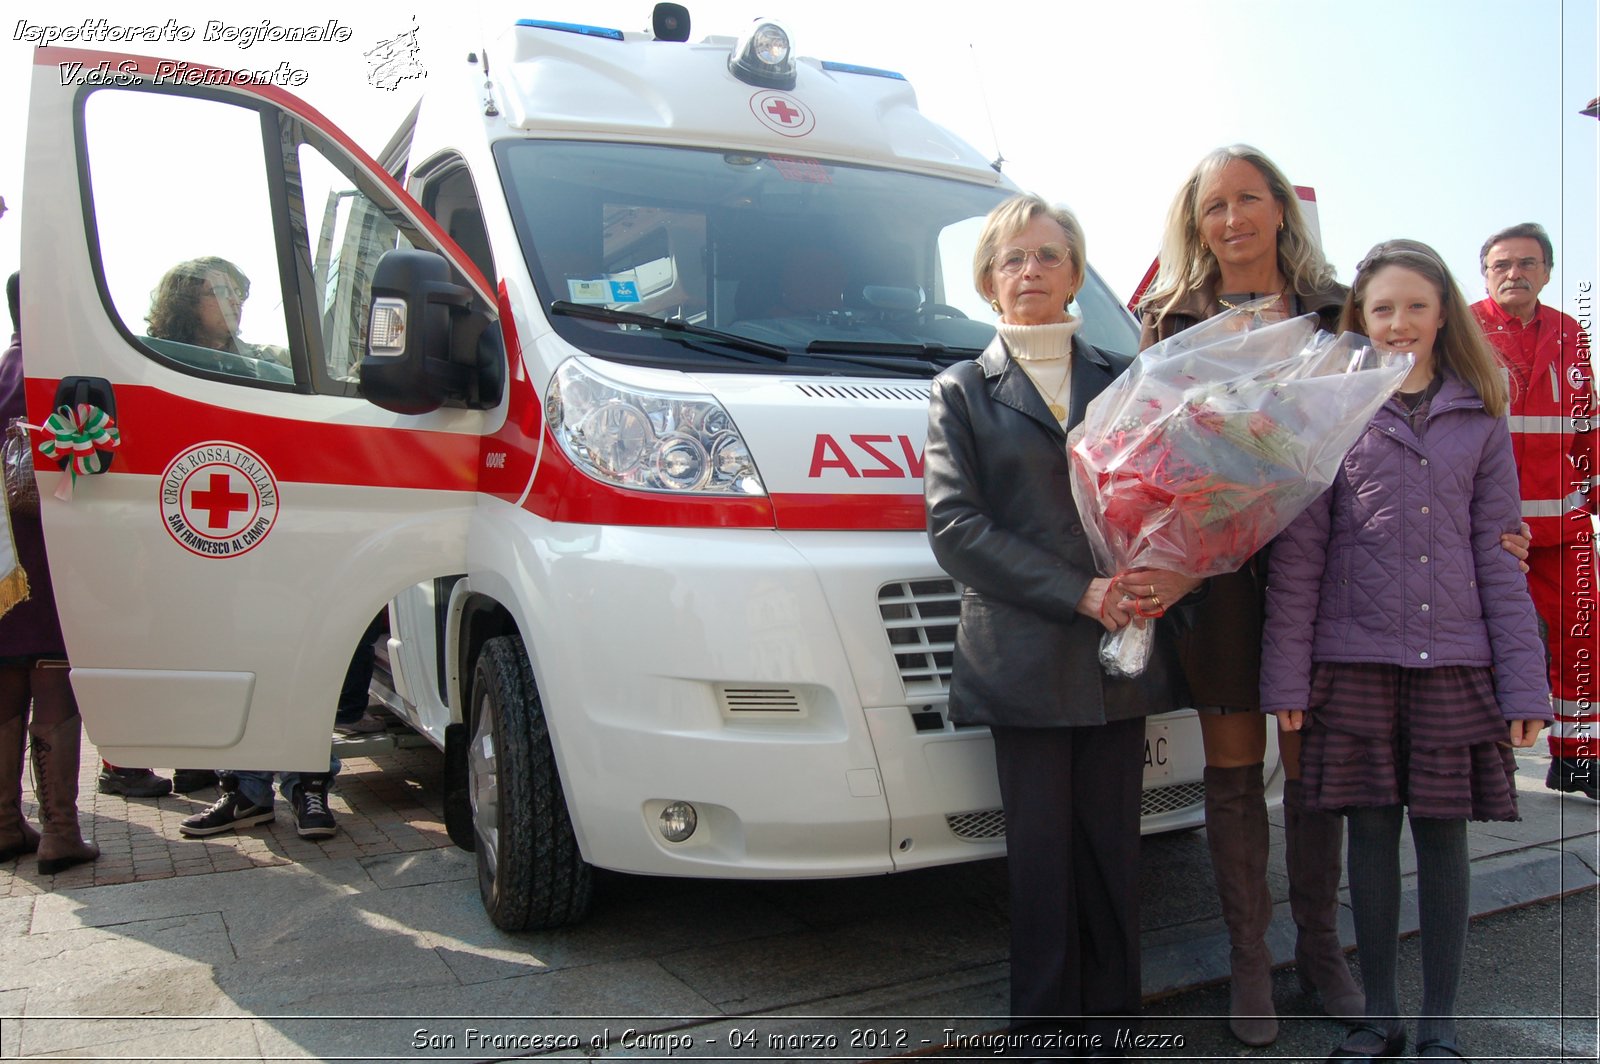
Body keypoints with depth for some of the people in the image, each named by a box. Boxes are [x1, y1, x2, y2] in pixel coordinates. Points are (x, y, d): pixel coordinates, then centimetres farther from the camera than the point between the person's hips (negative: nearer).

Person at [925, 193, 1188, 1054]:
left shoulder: (1123, 379, 15)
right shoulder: (962, 391, 7)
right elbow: (953, 525, -4)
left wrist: (1165, 572, -9)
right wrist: (1080, 593, -12)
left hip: (1120, 651, 3)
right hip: (1022, 656, -2)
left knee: (1111, 845, 8)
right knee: (1041, 851, 4)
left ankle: (1107, 1023, 22)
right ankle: (1044, 1025, 19)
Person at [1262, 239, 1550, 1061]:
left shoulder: (1480, 419, 7)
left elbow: (1498, 554, 7)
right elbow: (1298, 551, -1)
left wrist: (1524, 681, 1)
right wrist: (1286, 676, -5)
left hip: (1454, 658, 1)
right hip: (1354, 656, -1)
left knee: (1443, 834, 7)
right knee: (1371, 831, 7)